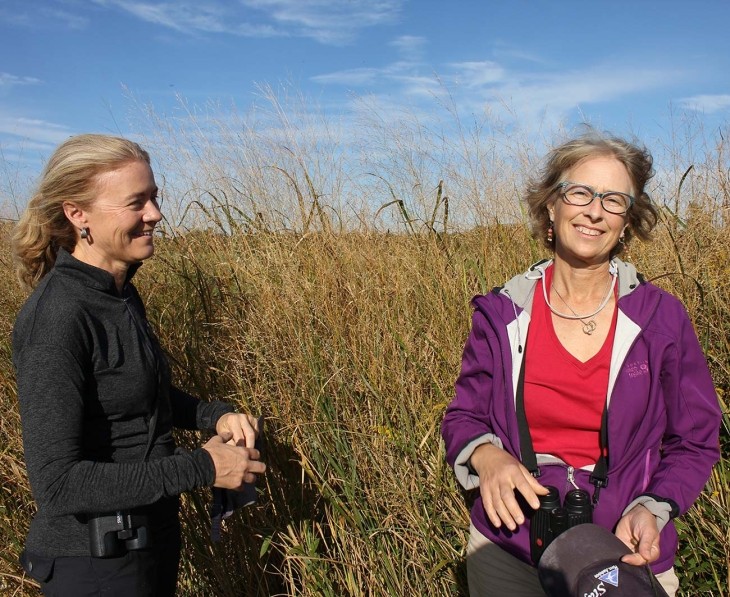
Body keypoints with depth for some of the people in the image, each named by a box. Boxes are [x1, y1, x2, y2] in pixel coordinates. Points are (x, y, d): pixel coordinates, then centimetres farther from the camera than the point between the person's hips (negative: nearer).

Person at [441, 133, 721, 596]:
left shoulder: (662, 318, -8)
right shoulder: (501, 314, -7)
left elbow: (695, 442, -1)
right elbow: (464, 417, 0)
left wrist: (651, 509, -17)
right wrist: (486, 455, -21)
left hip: (625, 558, 0)